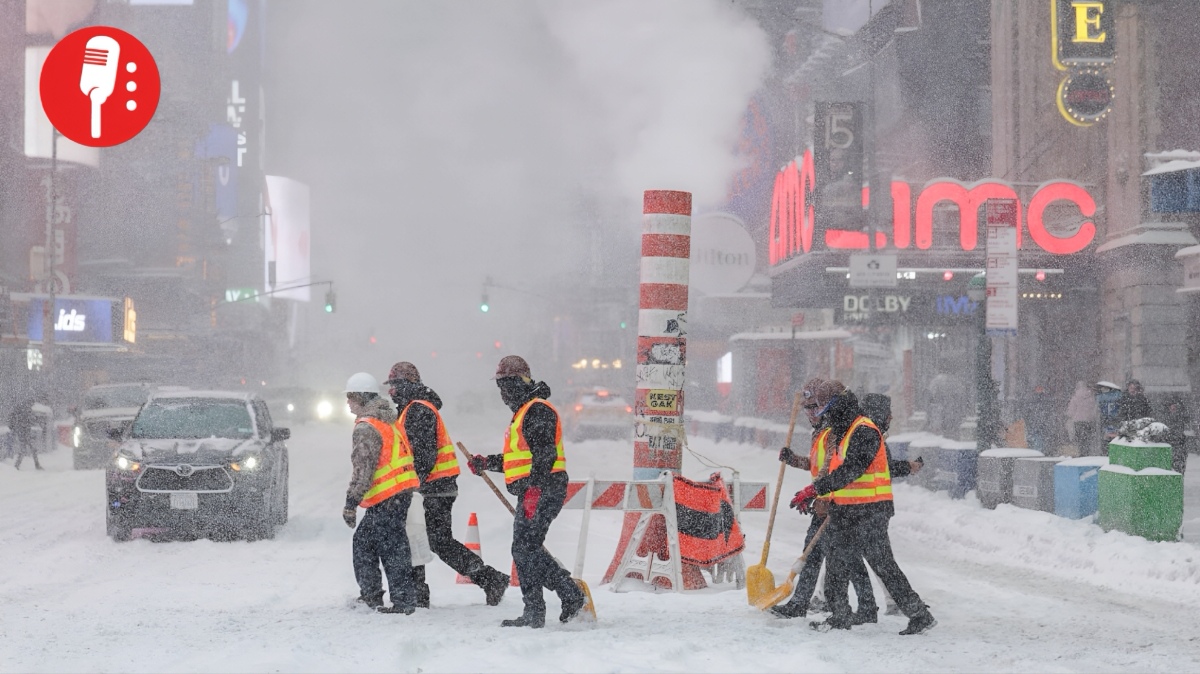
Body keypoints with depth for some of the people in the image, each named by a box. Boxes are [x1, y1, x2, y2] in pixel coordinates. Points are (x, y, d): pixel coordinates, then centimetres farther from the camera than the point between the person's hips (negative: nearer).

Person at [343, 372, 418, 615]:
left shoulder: (366, 428, -14)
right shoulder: (387, 420, 17)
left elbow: (363, 469, -21)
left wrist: (351, 503, -19)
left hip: (386, 498, -10)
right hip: (402, 490, 10)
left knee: (391, 549, -7)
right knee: (363, 540, 18)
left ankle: (404, 600, -8)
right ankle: (370, 595, 24)